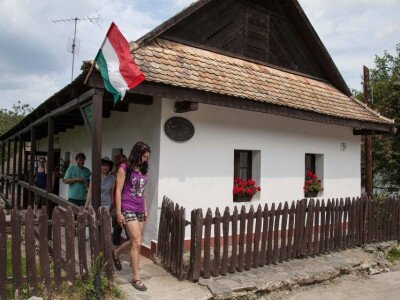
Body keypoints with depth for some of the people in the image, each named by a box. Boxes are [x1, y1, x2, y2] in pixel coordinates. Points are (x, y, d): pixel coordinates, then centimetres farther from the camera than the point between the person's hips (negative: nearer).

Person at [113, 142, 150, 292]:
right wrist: (119, 213, -12)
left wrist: (145, 209, 14)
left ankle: (116, 253, 43)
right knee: (137, 242, -8)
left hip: (140, 210, 7)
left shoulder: (143, 169, 10)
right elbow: (118, 191, -10)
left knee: (134, 241, 13)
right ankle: (136, 278, 4)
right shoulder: (124, 168, -9)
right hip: (128, 210, -7)